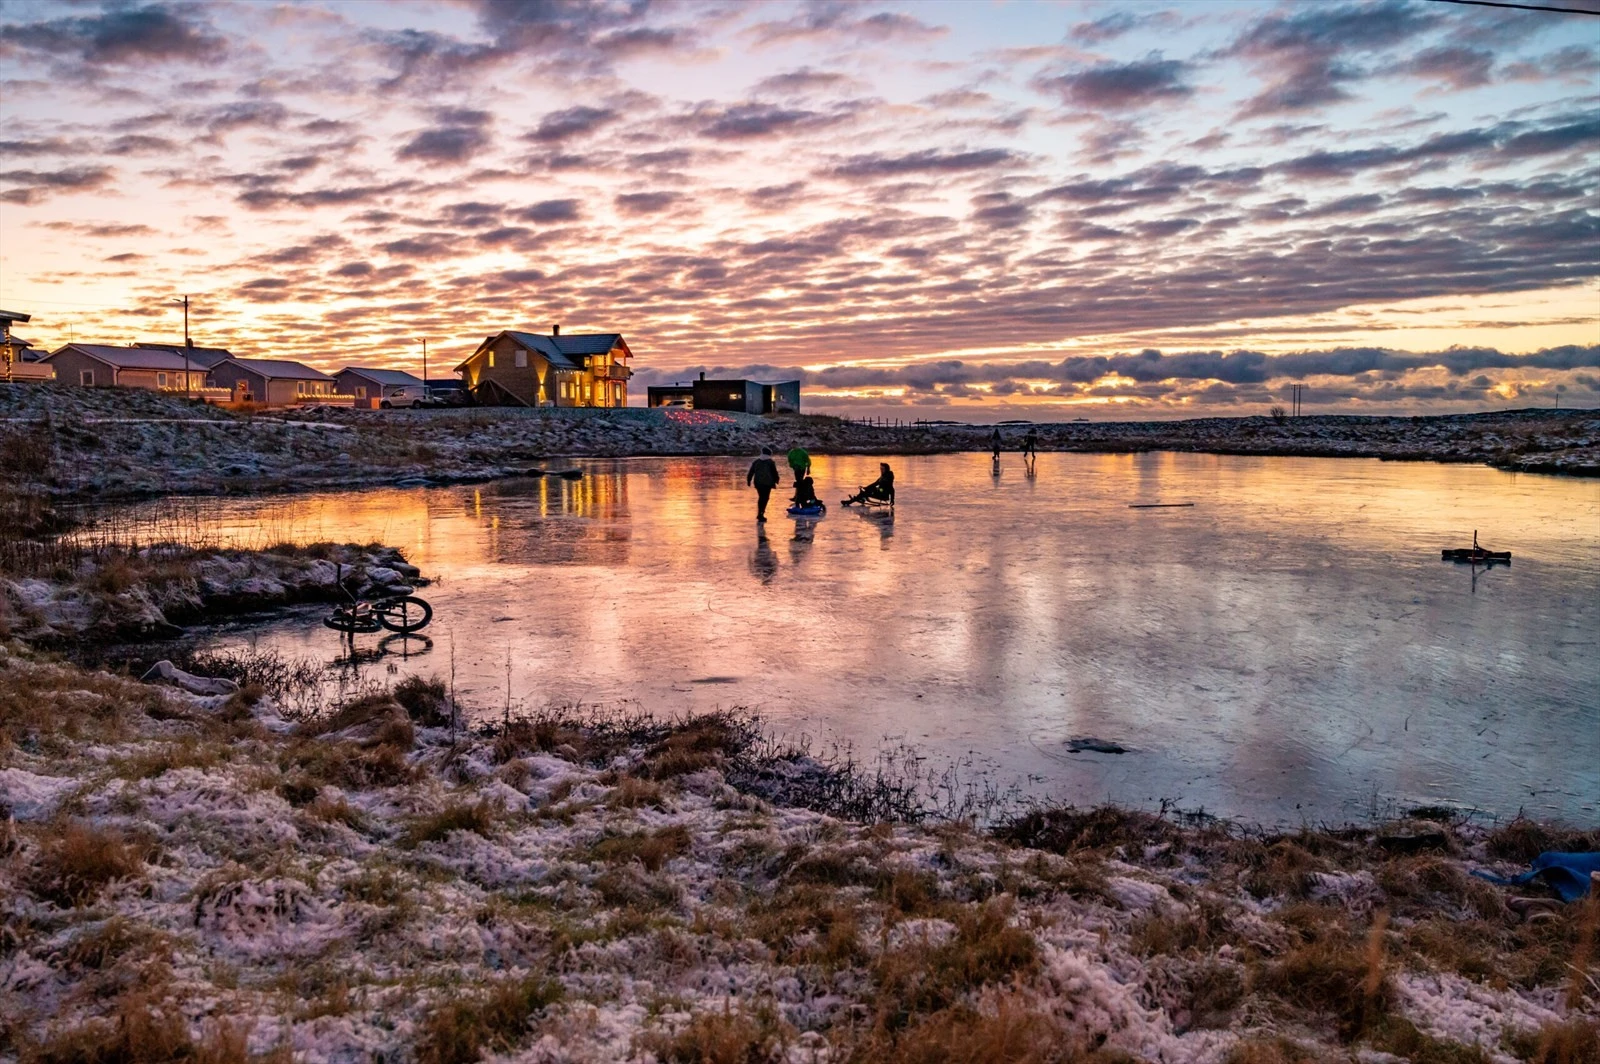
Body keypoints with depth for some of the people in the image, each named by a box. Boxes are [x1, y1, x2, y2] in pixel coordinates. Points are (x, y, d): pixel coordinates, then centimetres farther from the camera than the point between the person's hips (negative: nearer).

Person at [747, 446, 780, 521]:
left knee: (761, 497, 19)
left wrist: (749, 480, 17)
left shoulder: (756, 462, 8)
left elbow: (751, 472, 9)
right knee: (765, 498, 0)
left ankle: (760, 514, 23)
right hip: (767, 483, -4)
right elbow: (774, 473, -2)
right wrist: (776, 481, 11)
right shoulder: (771, 462, -3)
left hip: (758, 483, 4)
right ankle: (761, 514, -9)